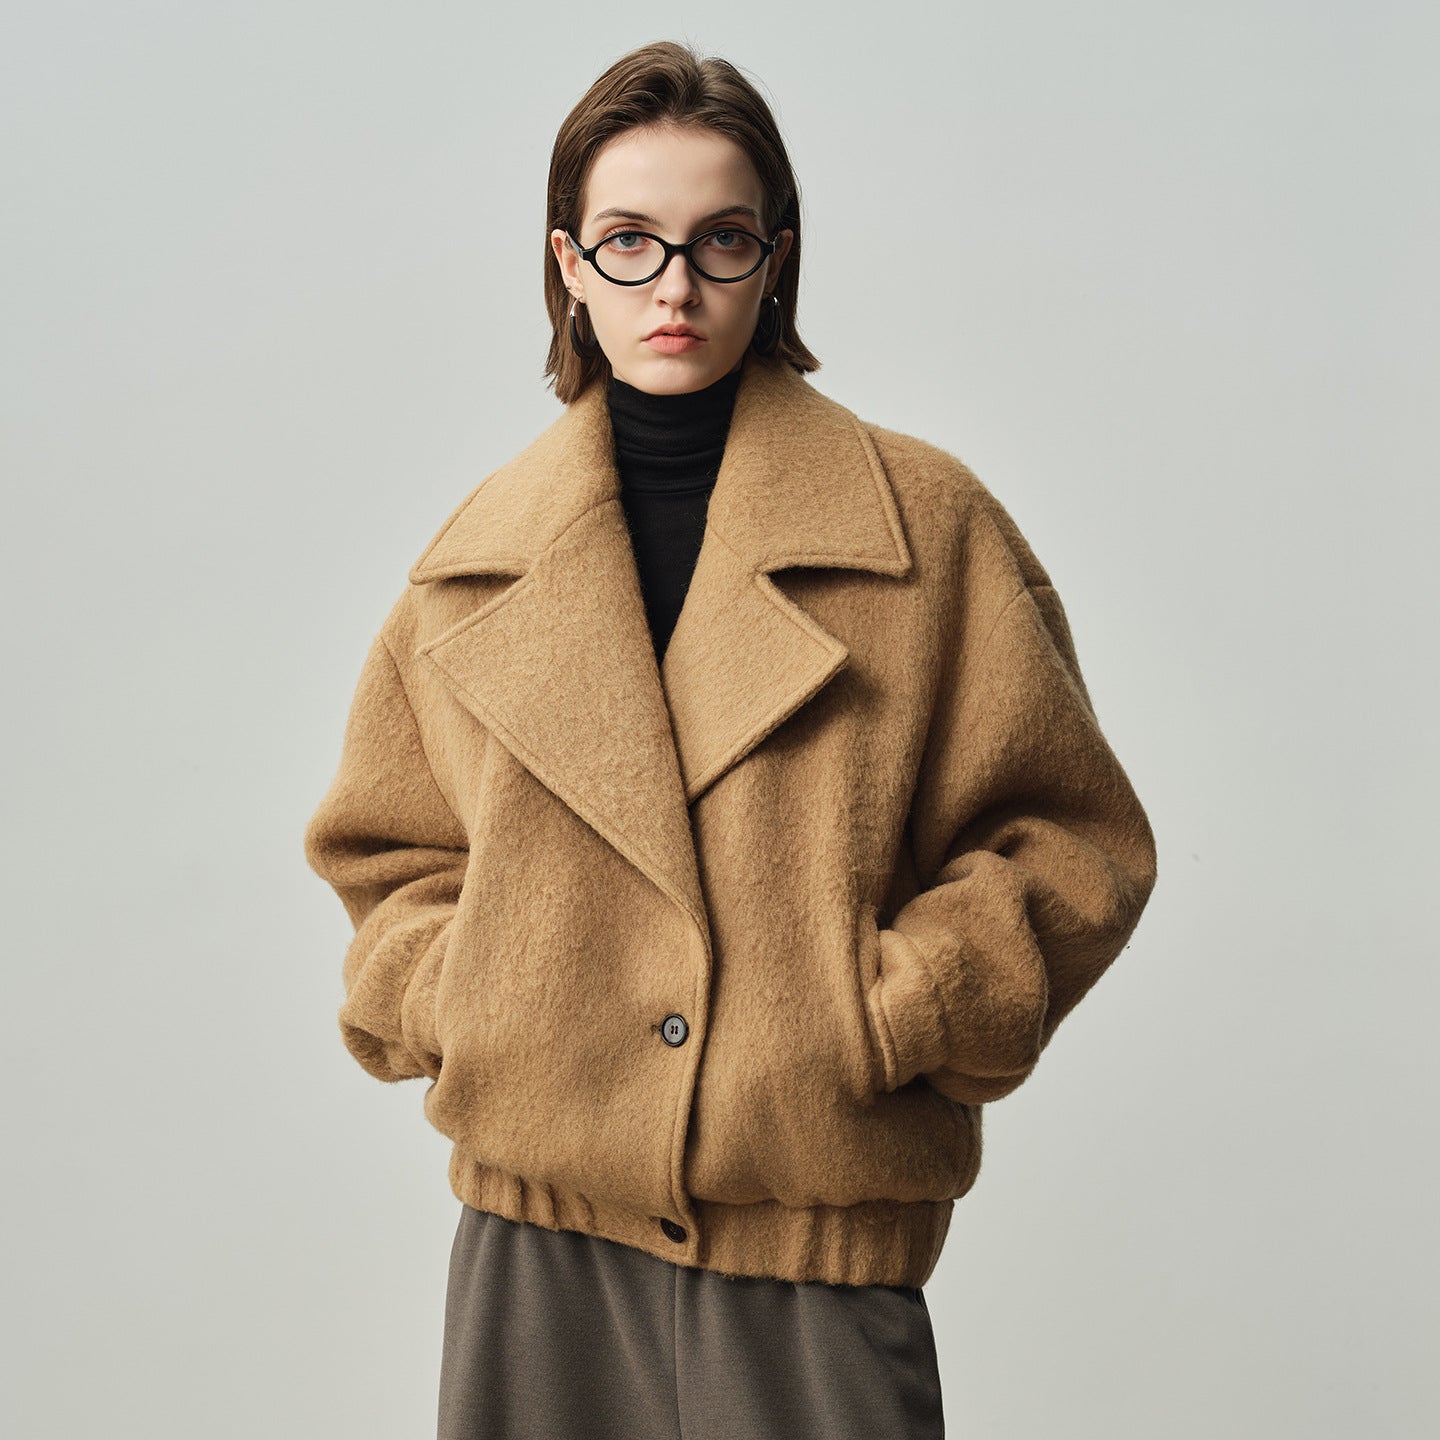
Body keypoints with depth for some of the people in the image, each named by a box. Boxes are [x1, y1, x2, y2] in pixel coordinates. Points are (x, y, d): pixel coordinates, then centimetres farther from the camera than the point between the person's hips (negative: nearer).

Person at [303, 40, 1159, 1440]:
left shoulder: (927, 525, -2)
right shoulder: (480, 553, 7)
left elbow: (1070, 841, 1)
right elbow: (384, 851, 17)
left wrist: (879, 1020, -10)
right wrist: (456, 1009, -1)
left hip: (817, 1240, -2)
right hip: (536, 1232, 3)